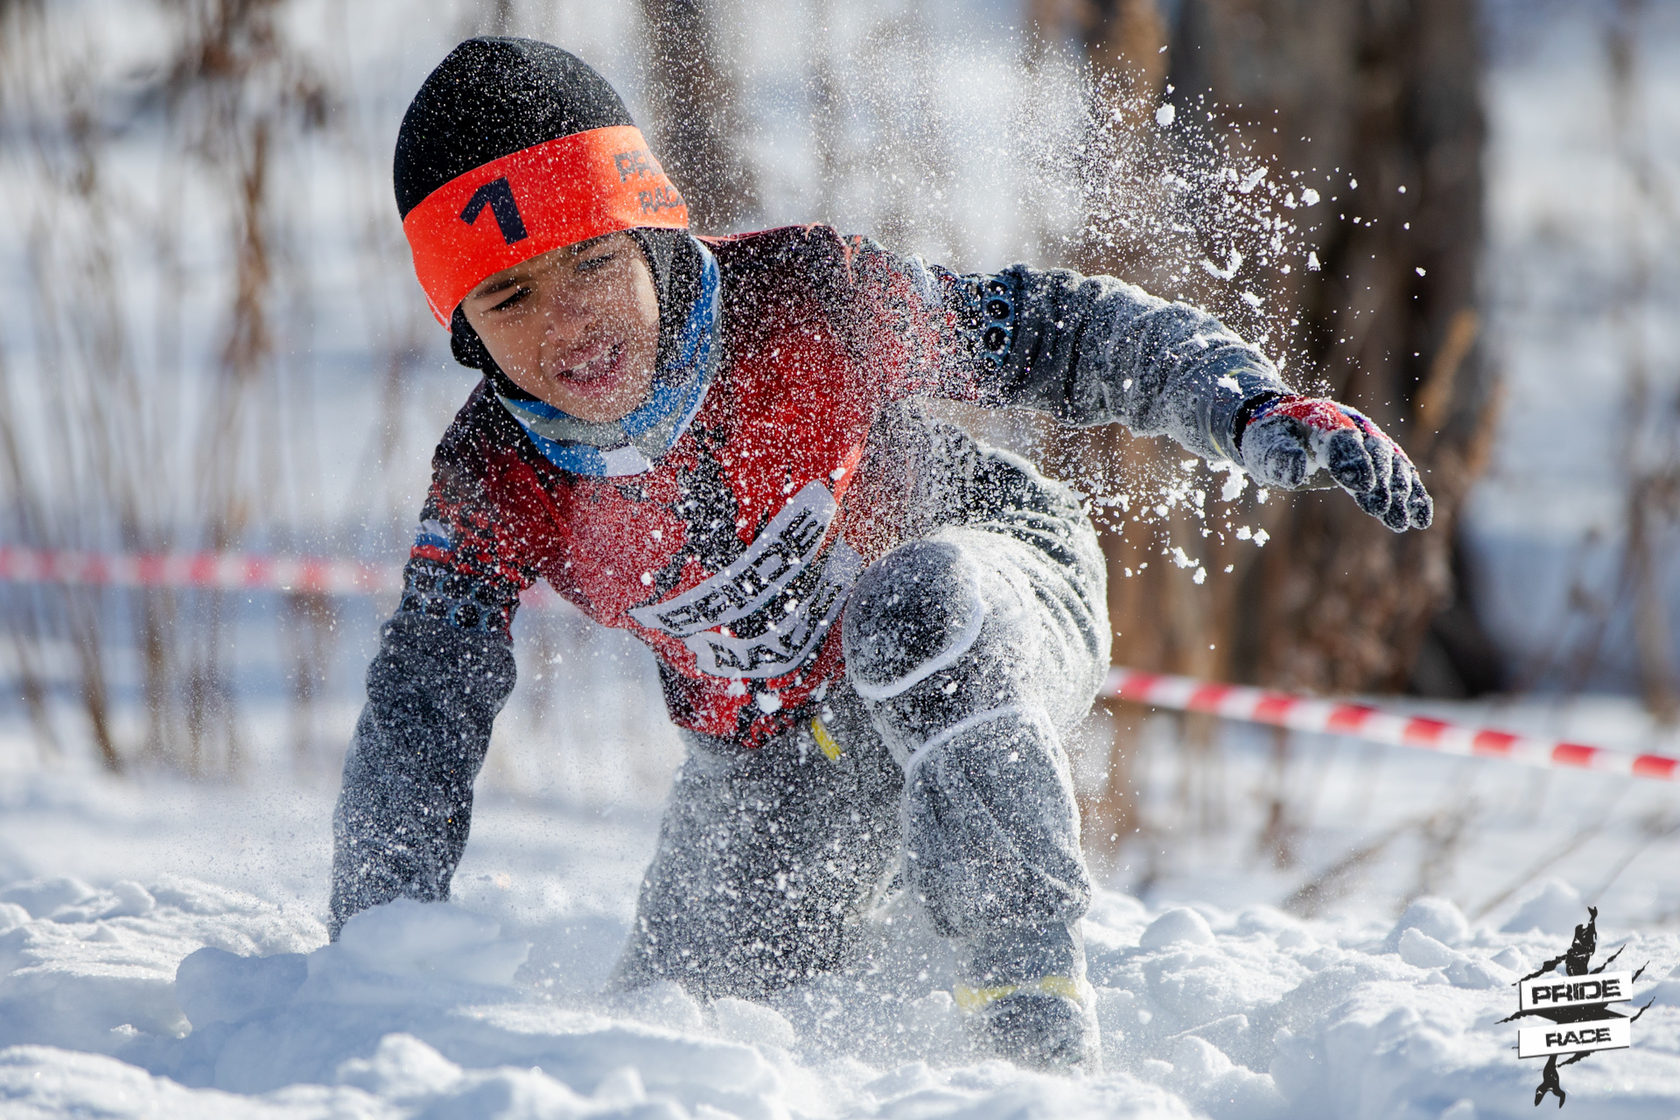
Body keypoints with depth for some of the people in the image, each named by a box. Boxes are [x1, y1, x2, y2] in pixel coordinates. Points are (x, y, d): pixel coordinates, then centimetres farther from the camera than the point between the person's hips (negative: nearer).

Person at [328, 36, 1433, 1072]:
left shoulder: (799, 296, -27)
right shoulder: (492, 488, -19)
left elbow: (1054, 332, -20)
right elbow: (418, 724, -18)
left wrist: (1258, 408, -33)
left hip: (994, 614, -4)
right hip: (778, 755, 4)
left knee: (909, 602, -38)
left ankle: (1035, 1012, -36)